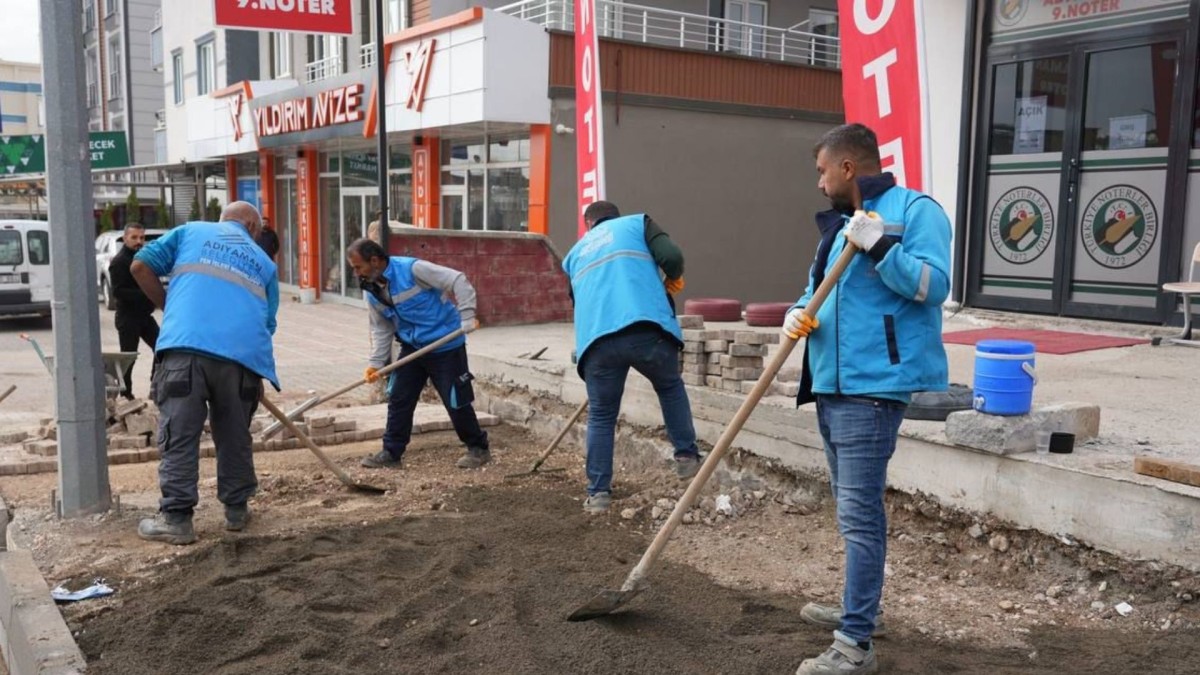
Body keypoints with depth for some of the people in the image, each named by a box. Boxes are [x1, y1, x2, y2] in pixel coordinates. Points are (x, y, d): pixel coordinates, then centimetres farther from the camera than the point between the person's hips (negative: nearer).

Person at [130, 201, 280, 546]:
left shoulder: (191, 231, 21)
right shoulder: (264, 262, 25)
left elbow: (141, 266, 12)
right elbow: (267, 323, 26)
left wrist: (169, 307, 23)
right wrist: (257, 376, 35)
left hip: (186, 346, -2)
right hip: (242, 353, 2)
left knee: (179, 436, 2)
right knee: (235, 437, 16)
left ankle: (176, 518, 2)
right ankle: (236, 510, 25)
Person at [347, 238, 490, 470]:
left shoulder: (412, 269, -22)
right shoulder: (371, 292, 1)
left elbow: (458, 281, -21)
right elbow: (381, 329, 8)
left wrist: (467, 316, -26)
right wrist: (375, 362, -3)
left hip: (445, 346, -7)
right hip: (412, 347, 7)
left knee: (456, 401, -1)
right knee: (399, 399, 5)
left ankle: (478, 448, 17)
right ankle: (391, 453, 17)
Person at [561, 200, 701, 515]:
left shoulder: (575, 254, 32)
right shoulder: (637, 223, 21)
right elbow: (671, 256, 3)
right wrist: (673, 279, 24)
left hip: (596, 340, 2)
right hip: (646, 329, -2)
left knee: (601, 416, 17)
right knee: (670, 387, 26)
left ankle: (598, 493, 17)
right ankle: (687, 457, 25)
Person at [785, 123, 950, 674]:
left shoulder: (916, 210, -7)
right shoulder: (839, 224, 19)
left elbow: (933, 285, -17)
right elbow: (816, 288, 22)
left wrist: (879, 246, -26)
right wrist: (798, 314, 1)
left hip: (873, 386, -9)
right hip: (831, 384, 10)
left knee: (859, 513, -10)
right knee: (853, 508, 20)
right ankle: (858, 609, 35)